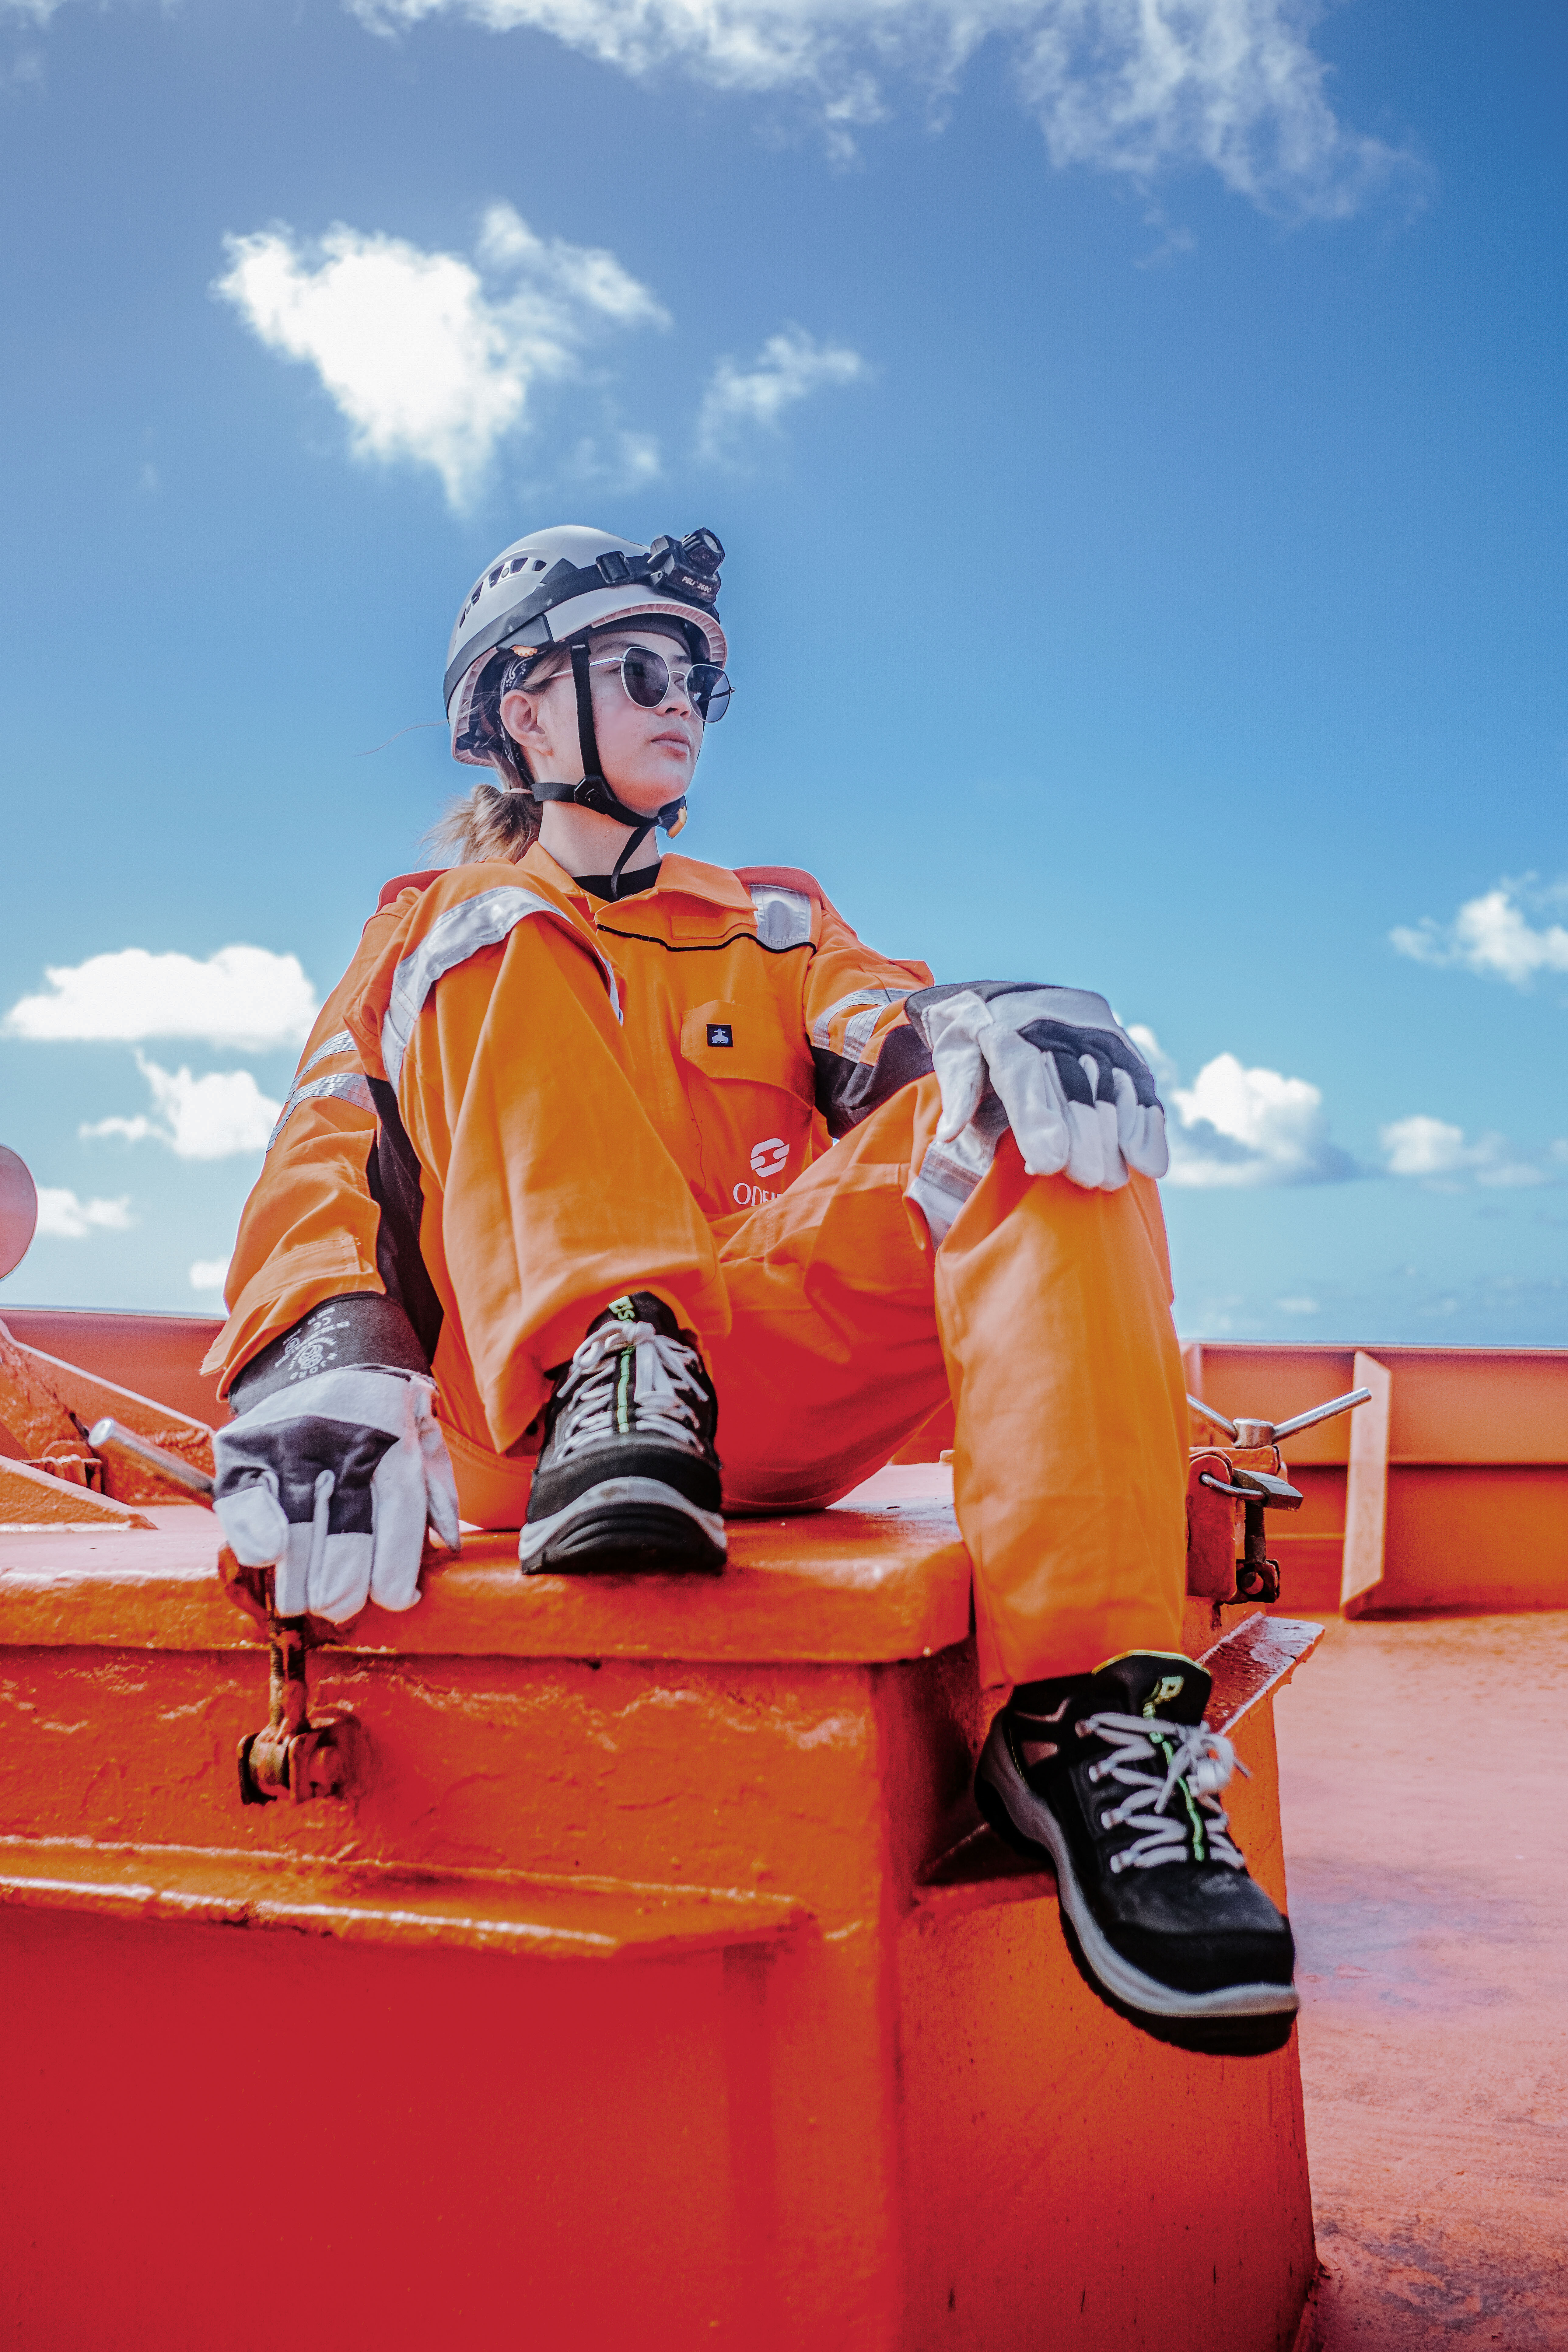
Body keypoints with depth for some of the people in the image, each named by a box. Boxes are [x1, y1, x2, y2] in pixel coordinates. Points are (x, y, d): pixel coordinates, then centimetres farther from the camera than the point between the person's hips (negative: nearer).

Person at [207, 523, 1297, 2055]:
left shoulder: (777, 922, 28)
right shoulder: (433, 931, 22)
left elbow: (880, 1029, 5)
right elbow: (330, 1161, 3)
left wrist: (951, 1034, -23)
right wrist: (323, 1353, -21)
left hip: (775, 1375, 2)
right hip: (515, 1409, -1)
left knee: (1034, 1094, -23)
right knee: (503, 945, -13)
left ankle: (1085, 1718, -37)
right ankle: (608, 1370, -37)